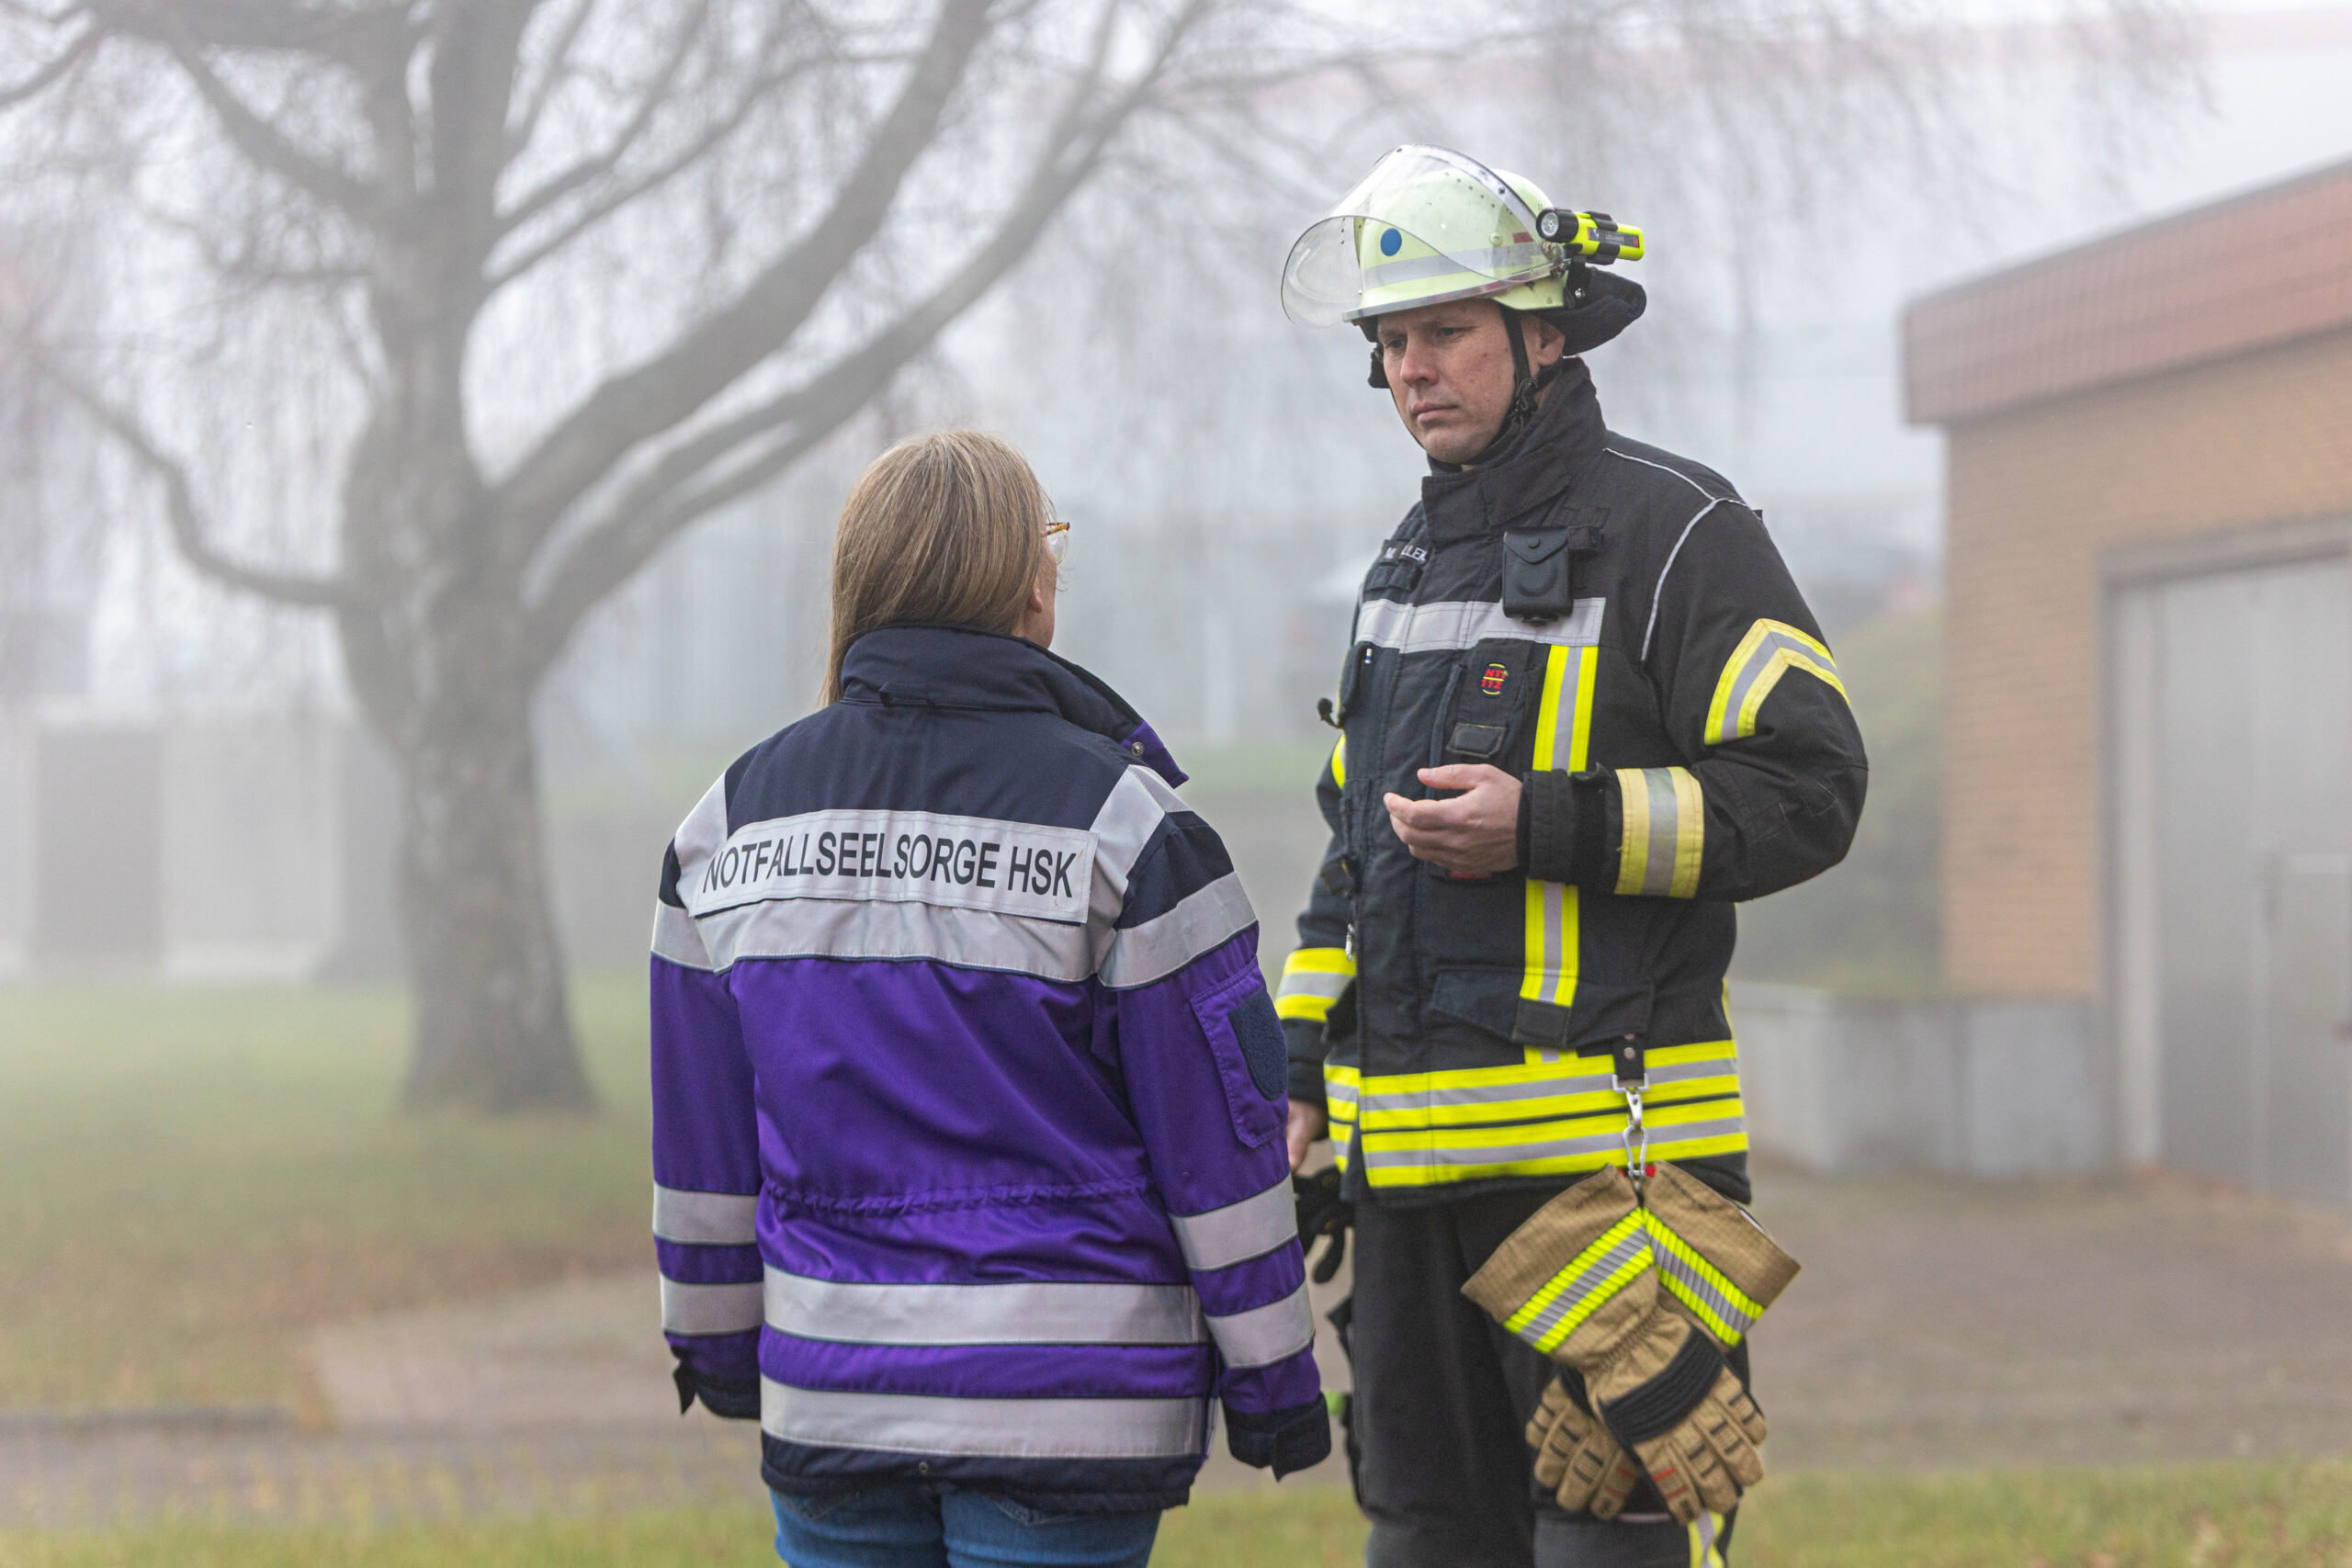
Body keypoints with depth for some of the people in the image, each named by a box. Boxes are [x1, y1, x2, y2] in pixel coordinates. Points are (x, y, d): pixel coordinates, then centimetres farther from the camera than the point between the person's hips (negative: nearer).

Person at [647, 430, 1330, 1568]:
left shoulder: (732, 816, 5)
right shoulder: (1117, 819, -9)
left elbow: (701, 1130, 10)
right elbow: (1217, 1131, -6)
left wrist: (714, 1334, 22)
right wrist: (1272, 1373, 1)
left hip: (830, 1390, 4)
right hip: (1065, 1401, -4)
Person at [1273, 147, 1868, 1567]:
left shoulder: (1674, 534, -5)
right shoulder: (1414, 561, 19)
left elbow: (1808, 789, -11)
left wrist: (1546, 827, -18)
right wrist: (1301, 1064, 17)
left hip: (1604, 1142, -7)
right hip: (1414, 1165, 8)